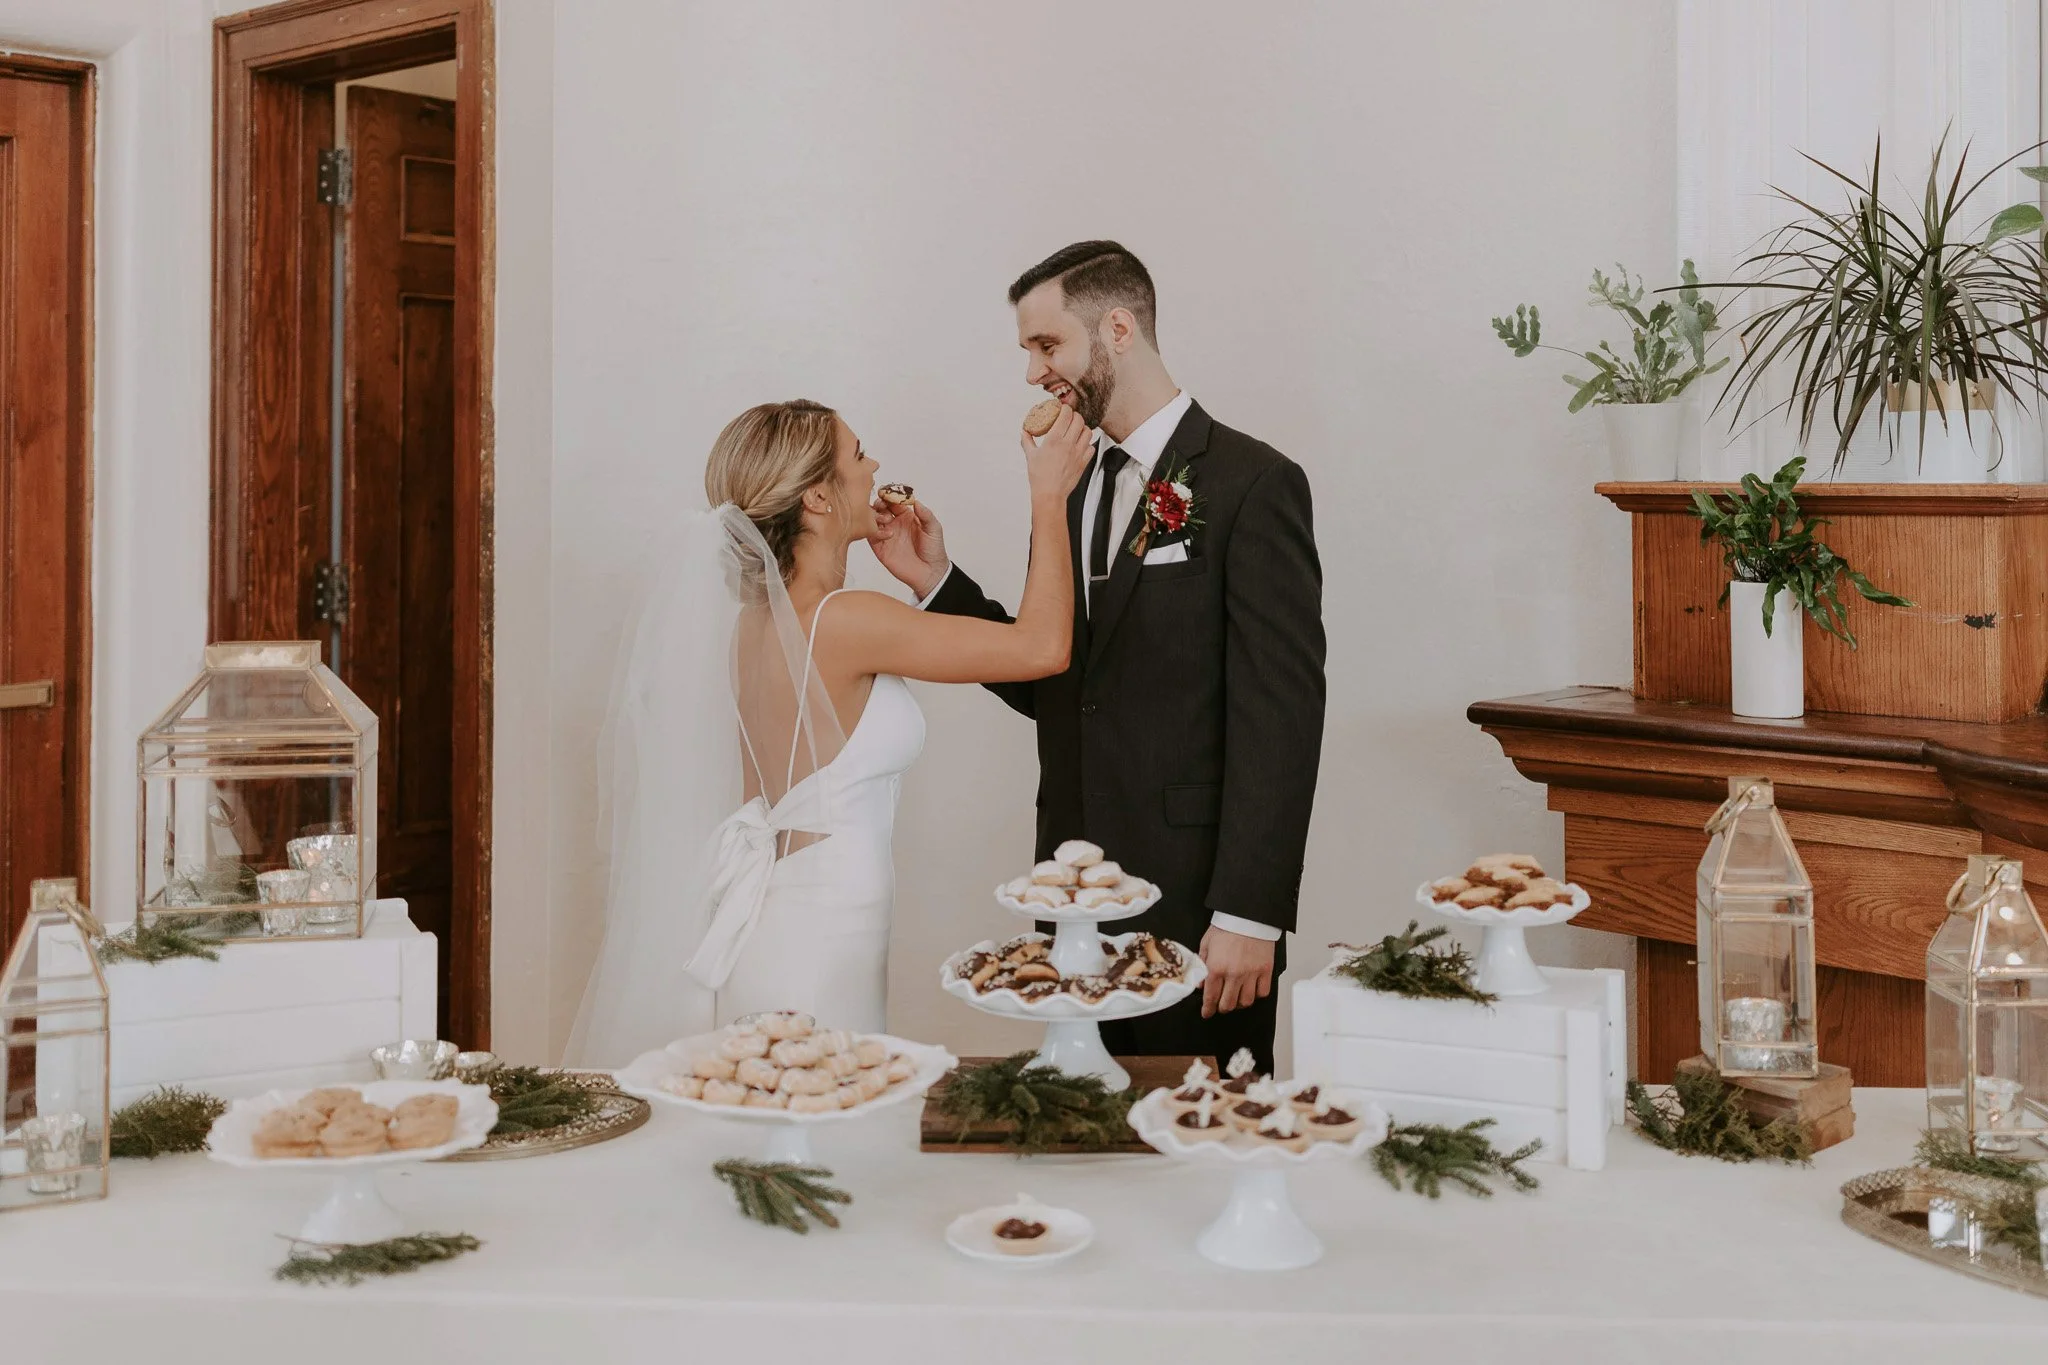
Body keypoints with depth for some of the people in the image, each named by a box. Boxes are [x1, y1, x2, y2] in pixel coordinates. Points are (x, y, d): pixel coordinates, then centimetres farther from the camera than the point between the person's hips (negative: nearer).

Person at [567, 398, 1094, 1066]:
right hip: (816, 943, -9)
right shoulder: (841, 621, -19)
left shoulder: (758, 616, 6)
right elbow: (1042, 646, -13)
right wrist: (1049, 501, -5)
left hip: (770, 924, 9)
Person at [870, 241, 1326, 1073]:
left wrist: (1249, 915, -17)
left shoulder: (1254, 486, -9)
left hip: (1196, 910, -6)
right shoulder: (1068, 494, 14)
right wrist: (936, 581, 4)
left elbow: (1281, 715, -13)